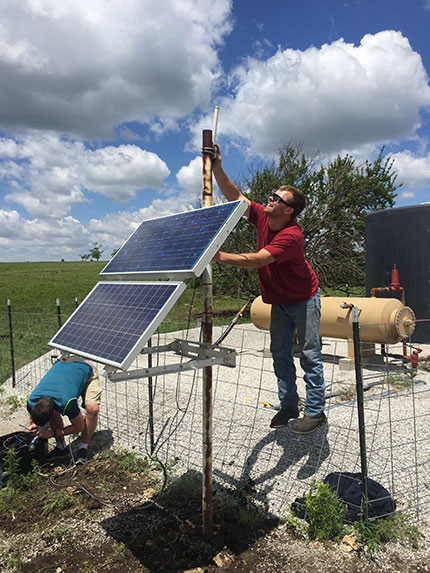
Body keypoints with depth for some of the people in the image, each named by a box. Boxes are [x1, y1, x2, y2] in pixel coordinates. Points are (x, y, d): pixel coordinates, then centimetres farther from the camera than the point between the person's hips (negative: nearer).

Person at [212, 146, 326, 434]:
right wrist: (217, 168, -14)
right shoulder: (263, 217, -7)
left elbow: (257, 260, -39)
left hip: (304, 299, -7)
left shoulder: (291, 235, -30)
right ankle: (289, 404, 22)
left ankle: (315, 411, 9)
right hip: (279, 300, 8)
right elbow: (235, 197, -4)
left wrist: (221, 256, -42)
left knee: (309, 354, -1)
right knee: (280, 352, 10)